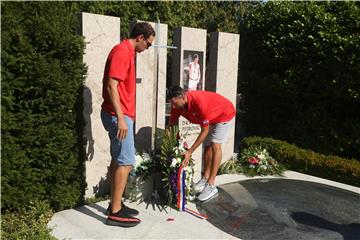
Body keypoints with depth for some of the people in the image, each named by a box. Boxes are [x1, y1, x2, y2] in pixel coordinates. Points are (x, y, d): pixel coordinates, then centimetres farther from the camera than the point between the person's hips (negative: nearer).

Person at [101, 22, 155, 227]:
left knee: (118, 160, 13)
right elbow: (111, 86, -22)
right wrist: (120, 118, -25)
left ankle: (116, 204, 22)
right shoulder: (122, 52, -14)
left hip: (122, 115, 10)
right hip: (118, 116, -10)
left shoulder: (128, 52, 17)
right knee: (126, 162, -7)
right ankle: (115, 213, 1)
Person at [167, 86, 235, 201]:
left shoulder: (200, 102, -41)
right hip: (210, 117, 7)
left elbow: (205, 131, -33)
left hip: (225, 114, -7)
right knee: (207, 146, 5)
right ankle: (205, 178, 17)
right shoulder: (177, 105, -20)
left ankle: (211, 186, -17)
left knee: (215, 145, -16)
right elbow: (171, 125, -8)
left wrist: (190, 151, -33)